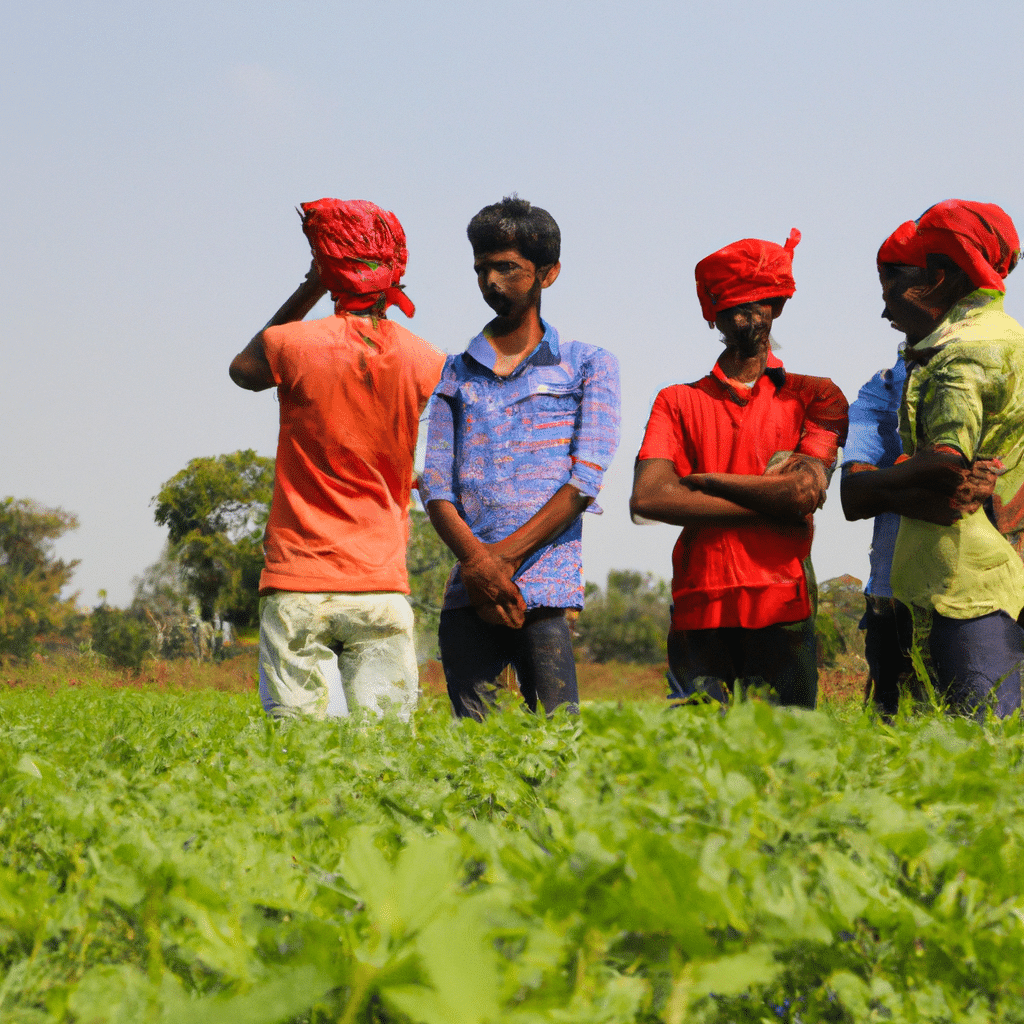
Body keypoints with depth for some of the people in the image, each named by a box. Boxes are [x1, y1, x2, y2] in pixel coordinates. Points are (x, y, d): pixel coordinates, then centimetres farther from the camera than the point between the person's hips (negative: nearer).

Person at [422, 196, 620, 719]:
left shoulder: (588, 365, 12)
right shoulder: (455, 374, 19)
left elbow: (584, 480, -1)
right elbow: (435, 485, 8)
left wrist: (504, 556, -10)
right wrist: (477, 561, -11)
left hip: (546, 592, -2)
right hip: (466, 597, 3)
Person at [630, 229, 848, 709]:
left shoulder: (814, 397, 12)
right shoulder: (677, 402, 15)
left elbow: (805, 491, -5)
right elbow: (647, 499, -2)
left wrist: (704, 479, 1)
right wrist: (768, 503, -4)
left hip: (781, 612, -1)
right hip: (697, 612, 1)